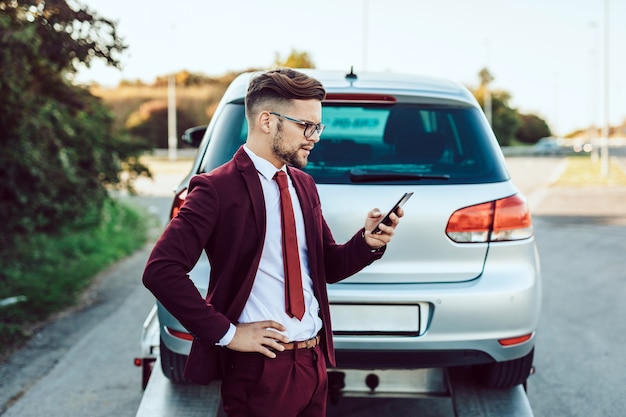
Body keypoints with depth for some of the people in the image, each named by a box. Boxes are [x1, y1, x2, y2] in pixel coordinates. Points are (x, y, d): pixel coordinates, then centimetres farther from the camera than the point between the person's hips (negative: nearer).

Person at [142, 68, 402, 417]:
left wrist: (368, 242, -4)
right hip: (261, 367, -7)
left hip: (314, 360, 7)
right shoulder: (219, 188, -13)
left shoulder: (305, 185, 11)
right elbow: (161, 271, -19)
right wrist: (226, 332, -17)